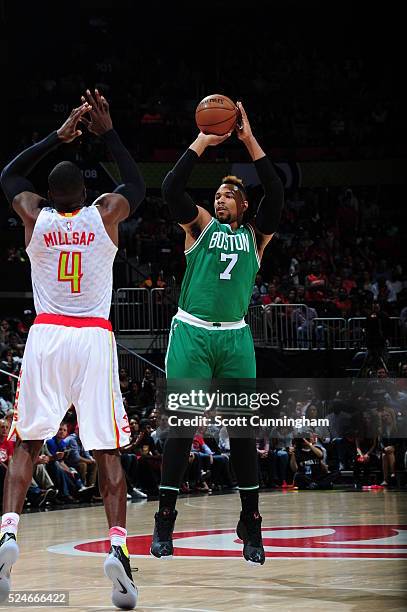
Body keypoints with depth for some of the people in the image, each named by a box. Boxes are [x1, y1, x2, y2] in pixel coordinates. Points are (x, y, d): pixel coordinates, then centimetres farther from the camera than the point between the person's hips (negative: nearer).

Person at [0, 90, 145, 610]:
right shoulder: (105, 214, 5)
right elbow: (137, 184, 27)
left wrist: (59, 136, 28)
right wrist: (107, 132, 27)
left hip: (46, 335, 0)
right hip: (95, 338, 0)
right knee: (107, 451, 0)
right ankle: (118, 545, -15)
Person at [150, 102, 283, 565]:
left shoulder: (255, 235, 12)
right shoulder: (200, 225, 10)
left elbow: (276, 194, -3)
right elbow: (171, 188, -6)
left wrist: (249, 140, -5)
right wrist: (202, 141, -5)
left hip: (235, 337, 2)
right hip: (192, 333, -1)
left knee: (243, 429, 2)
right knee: (181, 426, -3)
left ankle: (250, 526, 8)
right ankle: (165, 522, 3)